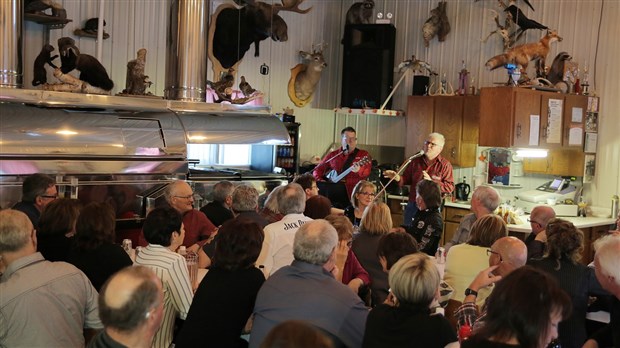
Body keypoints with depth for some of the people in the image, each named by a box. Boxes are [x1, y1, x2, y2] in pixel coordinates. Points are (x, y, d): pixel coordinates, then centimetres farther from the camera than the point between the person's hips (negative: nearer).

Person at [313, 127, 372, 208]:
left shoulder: (364, 155, 7)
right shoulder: (332, 155, 15)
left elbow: (367, 172, -9)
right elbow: (318, 170, 20)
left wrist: (358, 170, -30)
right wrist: (320, 181, 1)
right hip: (334, 194, 2)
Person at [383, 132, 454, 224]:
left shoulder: (445, 165, -3)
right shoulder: (416, 161, 11)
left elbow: (450, 187, -9)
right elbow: (406, 179, 15)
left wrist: (431, 182, -20)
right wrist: (398, 178, -7)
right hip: (412, 205, 4)